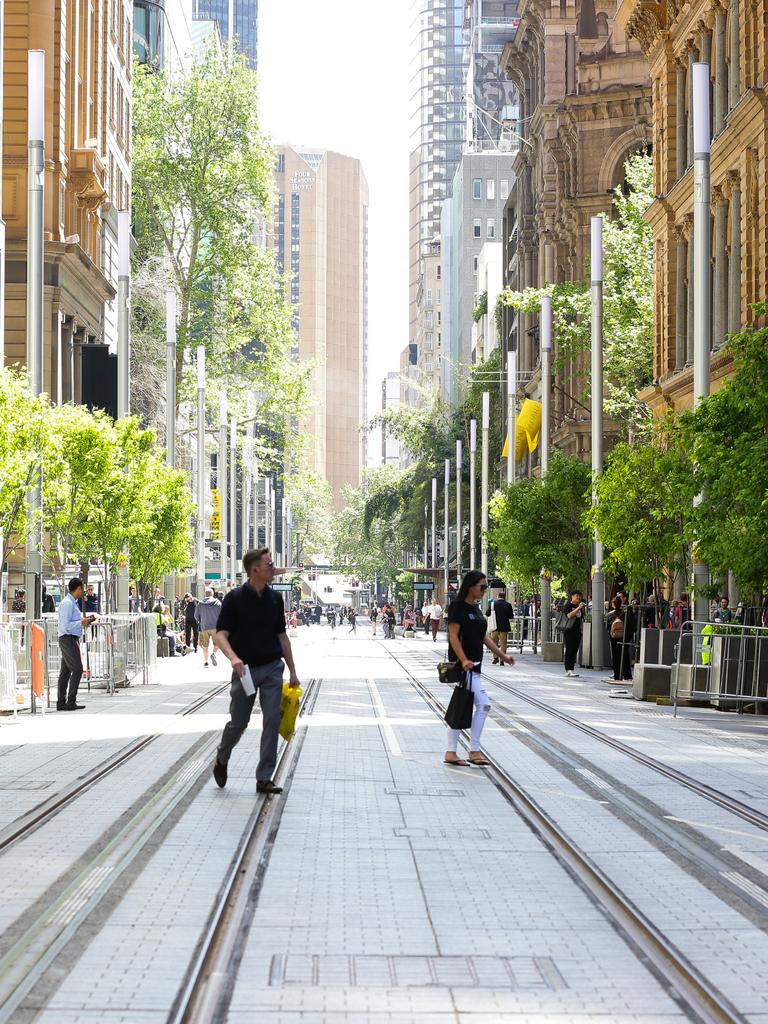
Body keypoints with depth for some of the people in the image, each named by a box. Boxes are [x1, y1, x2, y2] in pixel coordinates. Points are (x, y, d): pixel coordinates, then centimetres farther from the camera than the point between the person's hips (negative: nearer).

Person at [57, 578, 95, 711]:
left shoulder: (73, 602, 17)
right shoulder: (67, 603, -14)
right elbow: (66, 625, -20)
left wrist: (84, 620, 12)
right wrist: (82, 622, -13)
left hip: (72, 639, 10)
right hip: (68, 639, -10)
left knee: (66, 671, 10)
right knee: (77, 669, -13)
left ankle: (61, 703, 12)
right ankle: (71, 702, -15)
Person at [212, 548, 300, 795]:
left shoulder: (275, 598, 7)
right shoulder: (235, 598, -8)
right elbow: (221, 634, -11)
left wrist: (292, 671, 12)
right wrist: (233, 657, -31)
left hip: (272, 668, 4)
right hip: (245, 670, -4)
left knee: (272, 721, -5)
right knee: (238, 722, 6)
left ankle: (264, 778, 0)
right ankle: (221, 759, 35)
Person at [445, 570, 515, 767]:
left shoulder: (475, 608, 15)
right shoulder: (458, 607, -11)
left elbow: (483, 637, 21)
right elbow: (453, 636, -17)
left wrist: (502, 655, 21)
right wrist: (464, 660, -27)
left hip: (473, 666, 9)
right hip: (464, 665, -9)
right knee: (483, 704, -9)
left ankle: (451, 753, 8)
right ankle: (474, 751, -3)